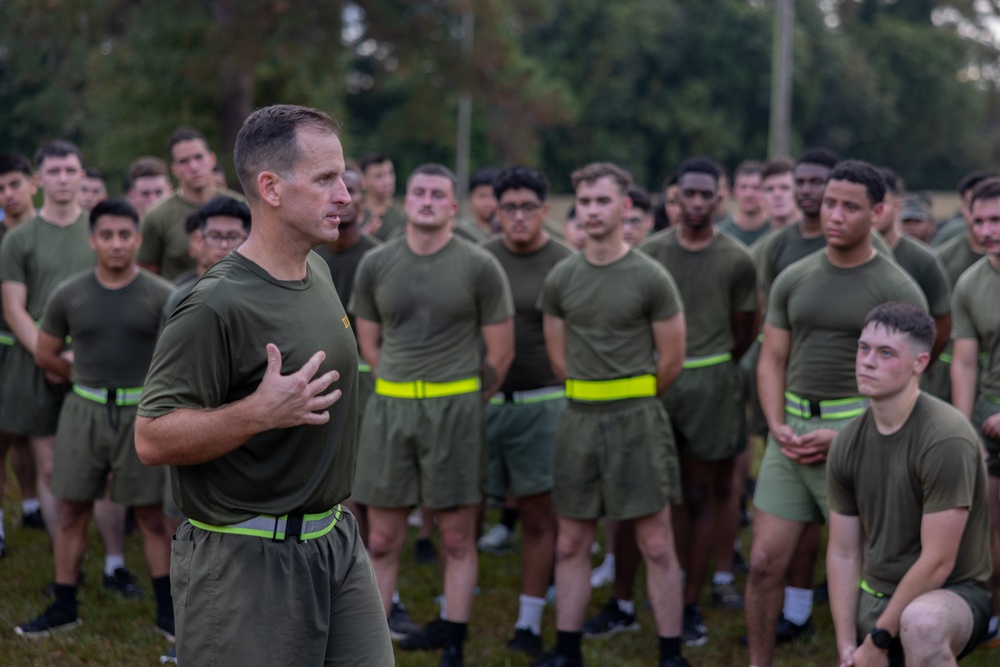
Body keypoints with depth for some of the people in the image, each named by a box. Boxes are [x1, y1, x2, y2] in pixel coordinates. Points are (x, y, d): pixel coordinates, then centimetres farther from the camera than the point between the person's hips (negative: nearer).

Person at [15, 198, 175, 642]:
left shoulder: (161, 296, -4)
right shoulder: (69, 296, 2)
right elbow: (45, 354, 13)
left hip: (140, 413, -2)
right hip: (84, 411, 2)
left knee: (151, 515, 4)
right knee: (72, 510, 6)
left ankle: (166, 611, 13)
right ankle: (64, 607, 17)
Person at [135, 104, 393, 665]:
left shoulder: (319, 271, 9)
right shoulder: (215, 307, -19)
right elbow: (152, 439, -20)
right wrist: (258, 413, -31)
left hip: (338, 541, 8)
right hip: (247, 559, -8)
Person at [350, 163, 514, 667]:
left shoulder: (479, 267, -2)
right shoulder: (375, 265, 5)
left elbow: (500, 352, 2)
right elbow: (369, 344, 14)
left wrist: (464, 400, 8)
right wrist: (405, 387, 10)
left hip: (455, 408, -2)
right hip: (389, 407, 2)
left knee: (457, 539, 3)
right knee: (383, 541, 5)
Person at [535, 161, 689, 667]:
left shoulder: (650, 278, -5)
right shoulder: (560, 279, 7)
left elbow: (671, 360, 1)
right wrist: (593, 397, 13)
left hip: (637, 419, -4)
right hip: (578, 420, 4)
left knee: (656, 545, -2)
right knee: (570, 545, 9)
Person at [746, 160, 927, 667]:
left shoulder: (897, 291, -4)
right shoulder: (793, 279, 10)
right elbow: (772, 360, 13)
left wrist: (843, 436, -14)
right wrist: (777, 426, -4)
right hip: (793, 431, 4)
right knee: (765, 562, 4)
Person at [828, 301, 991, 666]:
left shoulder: (947, 440, -21)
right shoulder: (847, 443, 1)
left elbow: (937, 563, -20)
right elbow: (843, 553, 6)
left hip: (950, 595, -6)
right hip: (874, 595, 6)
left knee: (921, 623, -40)